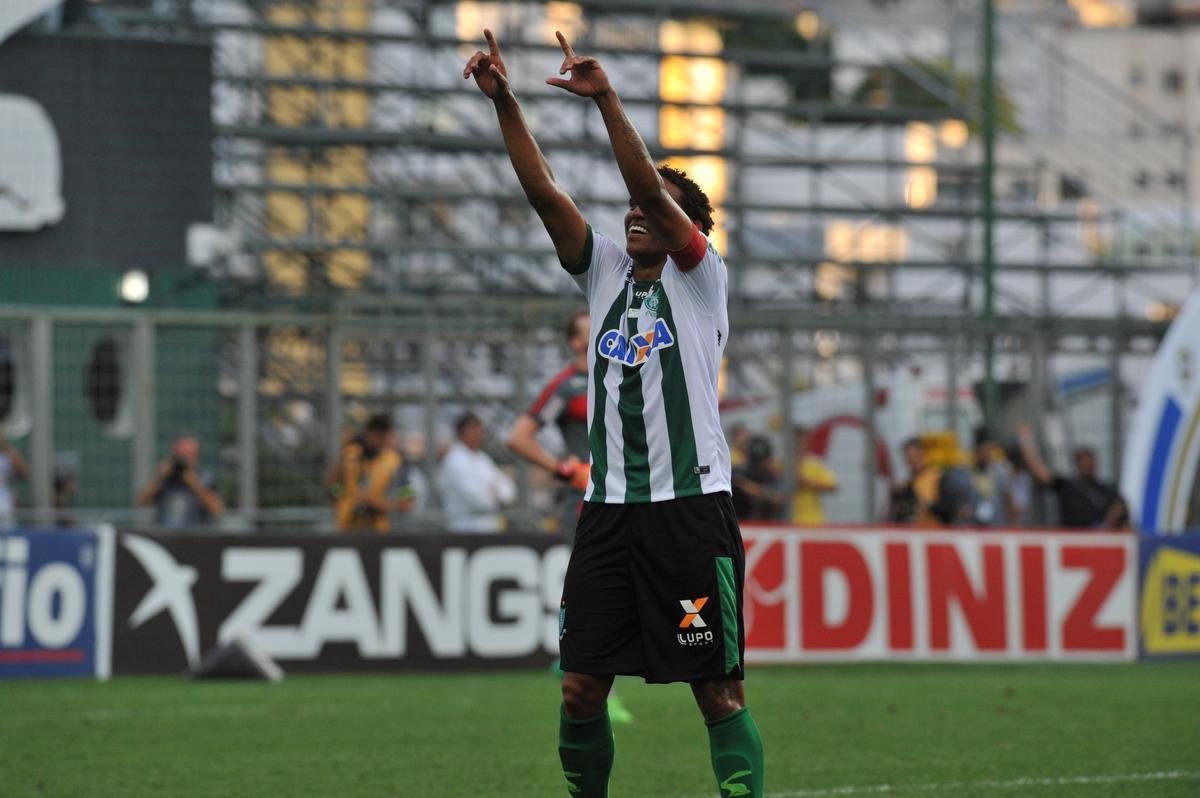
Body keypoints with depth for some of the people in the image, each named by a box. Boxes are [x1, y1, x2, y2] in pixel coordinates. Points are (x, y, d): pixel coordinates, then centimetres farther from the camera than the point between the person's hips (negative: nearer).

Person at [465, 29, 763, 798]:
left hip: (691, 504, -5)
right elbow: (544, 190, 5)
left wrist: (607, 99, -22)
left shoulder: (702, 276, 1)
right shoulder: (607, 271, 14)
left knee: (719, 691, -5)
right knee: (582, 688, 3)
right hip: (609, 505, 5)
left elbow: (654, 189, -14)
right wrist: (504, 101, -6)